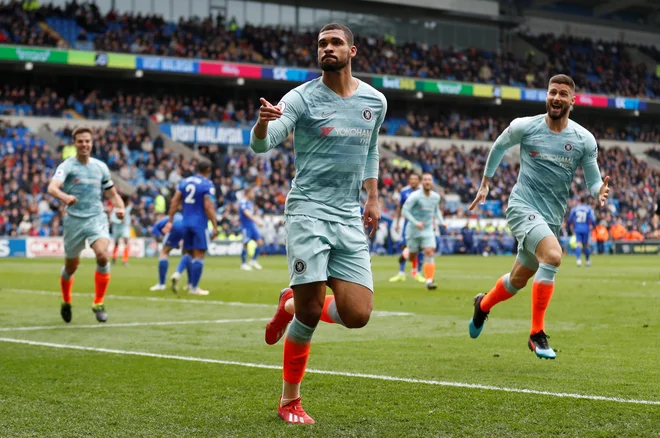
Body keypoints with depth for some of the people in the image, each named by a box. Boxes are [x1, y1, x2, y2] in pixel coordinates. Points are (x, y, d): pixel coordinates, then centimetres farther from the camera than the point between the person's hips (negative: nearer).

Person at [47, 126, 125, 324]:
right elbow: (52, 187, -25)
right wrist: (65, 197, -47)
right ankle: (66, 303, 38)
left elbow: (112, 193, 17)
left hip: (97, 218, 2)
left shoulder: (100, 167, 7)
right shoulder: (67, 166, -6)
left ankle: (99, 303, -10)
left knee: (102, 255, -24)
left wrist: (120, 207, -5)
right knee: (71, 266, 9)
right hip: (74, 220, -1)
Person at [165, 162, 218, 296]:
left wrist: (170, 221, 11)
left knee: (190, 254, 15)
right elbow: (208, 207, -16)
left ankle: (191, 284, 13)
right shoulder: (207, 185, -9)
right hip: (200, 224, -6)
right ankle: (194, 287, -5)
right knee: (199, 255, -3)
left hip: (186, 223, 6)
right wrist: (215, 226, -12)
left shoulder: (185, 182, 10)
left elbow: (175, 202, 7)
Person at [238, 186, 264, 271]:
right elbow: (247, 214, -27)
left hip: (252, 225, 8)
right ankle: (243, 264, 6)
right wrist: (257, 221, -36)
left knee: (260, 242, -1)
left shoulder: (251, 203, 14)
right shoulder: (243, 203, -13)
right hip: (246, 226, -8)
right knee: (245, 244, -6)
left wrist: (258, 221, 20)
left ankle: (253, 260, 11)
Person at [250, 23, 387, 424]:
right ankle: (290, 401, 12)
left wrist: (373, 197, 15)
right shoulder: (302, 98, -5)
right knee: (310, 315, -8)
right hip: (308, 213, -4)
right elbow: (262, 145, -17)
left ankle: (292, 305, 25)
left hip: (350, 219, 4)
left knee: (357, 315, -6)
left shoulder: (375, 101, 8)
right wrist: (263, 122, -39)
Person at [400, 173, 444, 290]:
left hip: (428, 230, 3)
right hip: (414, 230, -3)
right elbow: (404, 211, -17)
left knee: (429, 253, -15)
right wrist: (415, 223, -27)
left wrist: (441, 222, 8)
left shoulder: (436, 196, 2)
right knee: (412, 256, 8)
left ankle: (429, 281, -20)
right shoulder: (415, 196, -15)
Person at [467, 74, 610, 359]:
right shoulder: (524, 127, -6)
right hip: (523, 207, -4)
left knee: (518, 281, 17)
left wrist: (600, 193, -20)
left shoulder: (584, 140, -2)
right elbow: (499, 147, 14)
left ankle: (483, 305, 51)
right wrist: (485, 183, 19)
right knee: (553, 256, -30)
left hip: (551, 218, 4)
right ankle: (537, 334, -19)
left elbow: (593, 181, 4)